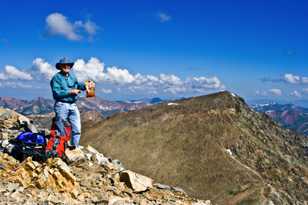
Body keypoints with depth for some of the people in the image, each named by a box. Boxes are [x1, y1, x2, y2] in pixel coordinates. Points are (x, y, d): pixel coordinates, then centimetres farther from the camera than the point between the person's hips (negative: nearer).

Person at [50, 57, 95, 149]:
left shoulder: (72, 75, 14)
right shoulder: (56, 77, -5)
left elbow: (77, 84, 4)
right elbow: (56, 93, -15)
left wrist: (86, 86, -14)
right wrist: (71, 91, -16)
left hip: (73, 105, 6)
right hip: (62, 105, -6)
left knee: (77, 128, 5)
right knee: (61, 131, 3)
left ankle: (74, 147, 16)